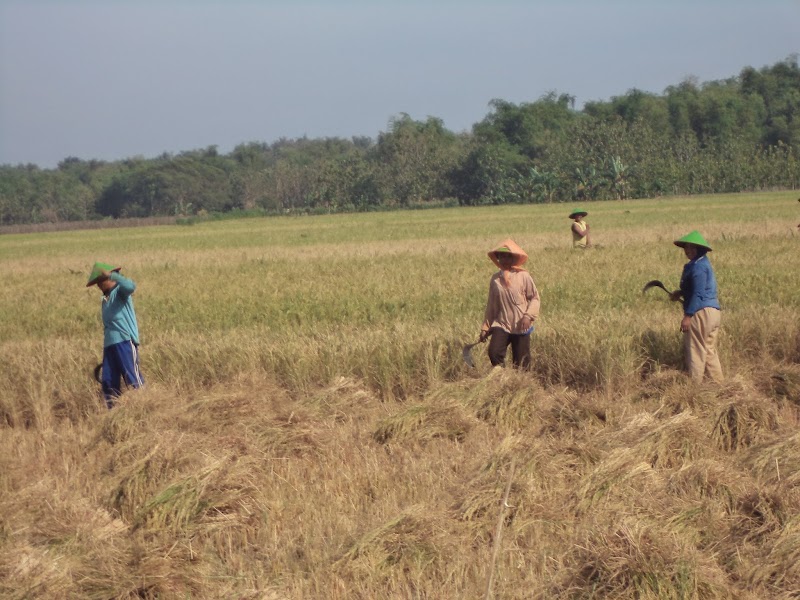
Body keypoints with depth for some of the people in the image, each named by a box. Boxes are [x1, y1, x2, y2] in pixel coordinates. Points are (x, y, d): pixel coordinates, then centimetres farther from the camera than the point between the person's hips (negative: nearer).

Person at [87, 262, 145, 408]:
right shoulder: (105, 299, 22)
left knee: (132, 377, -10)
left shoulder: (120, 291, -1)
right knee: (108, 381, 4)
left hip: (125, 341, -8)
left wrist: (112, 275, -23)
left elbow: (130, 286, -26)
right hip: (109, 344, 8)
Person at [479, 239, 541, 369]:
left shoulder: (523, 276, -6)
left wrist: (528, 316, -17)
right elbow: (491, 304, 10)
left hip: (521, 327, -2)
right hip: (501, 325, 2)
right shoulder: (495, 279, 3)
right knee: (494, 353, -18)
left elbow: (535, 298, -2)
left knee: (521, 362, 3)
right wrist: (485, 327, 12)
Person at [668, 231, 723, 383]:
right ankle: (717, 381, 16)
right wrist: (681, 293, 13)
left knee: (695, 351, -4)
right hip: (713, 311, 10)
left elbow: (698, 293, -21)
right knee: (709, 351, 15)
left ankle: (695, 383, -2)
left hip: (701, 312, -10)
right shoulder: (704, 263, 16)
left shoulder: (698, 266, -15)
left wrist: (688, 315, -21)